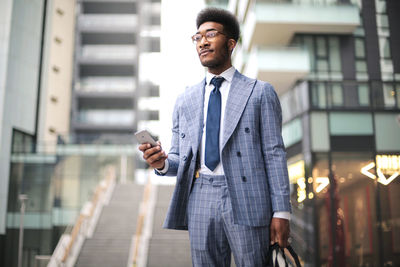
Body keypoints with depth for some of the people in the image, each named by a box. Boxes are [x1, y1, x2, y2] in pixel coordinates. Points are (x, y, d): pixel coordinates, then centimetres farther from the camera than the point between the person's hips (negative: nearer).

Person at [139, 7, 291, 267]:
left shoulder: (260, 92, 6)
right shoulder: (185, 100, 16)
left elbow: (274, 153, 1)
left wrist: (281, 211, -6)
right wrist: (163, 162, -7)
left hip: (245, 198, -3)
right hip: (200, 199, 3)